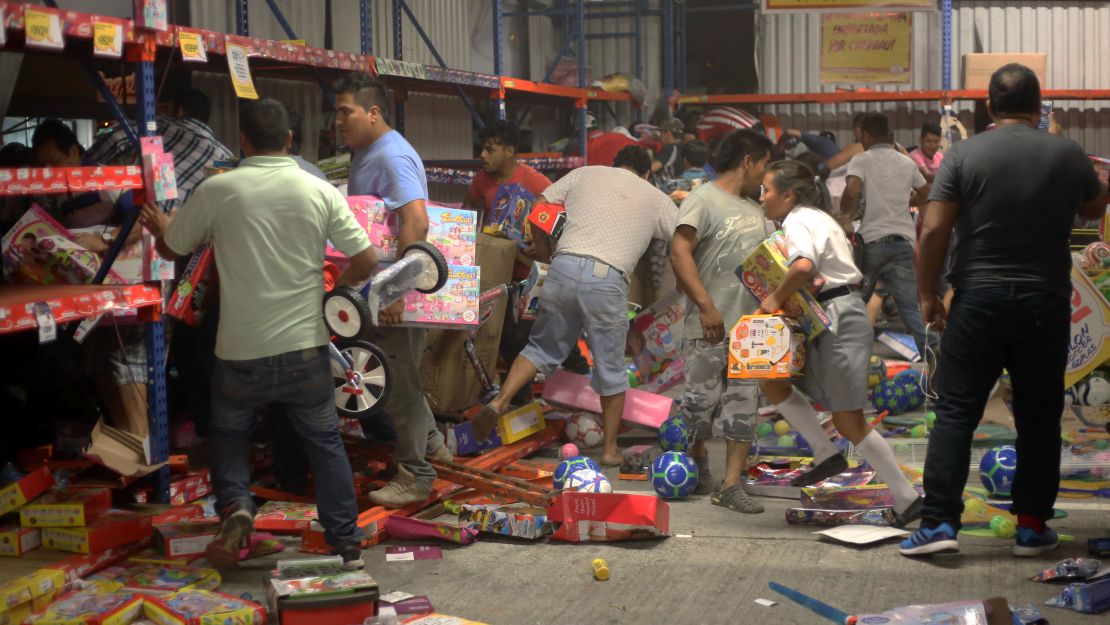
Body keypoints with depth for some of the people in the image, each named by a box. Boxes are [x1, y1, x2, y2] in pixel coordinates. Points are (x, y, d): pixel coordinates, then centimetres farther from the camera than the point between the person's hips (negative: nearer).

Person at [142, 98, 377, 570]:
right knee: (325, 443, 16)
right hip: (305, 349, 1)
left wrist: (161, 228, 31)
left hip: (242, 353, -1)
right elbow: (366, 261, -3)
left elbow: (172, 249, 8)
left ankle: (235, 506, -3)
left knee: (229, 435, 21)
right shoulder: (320, 192, -3)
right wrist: (339, 285, 19)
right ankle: (347, 544, 17)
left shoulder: (217, 190, -7)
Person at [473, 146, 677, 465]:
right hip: (607, 279, -1)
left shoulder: (585, 174, 19)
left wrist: (542, 250, 29)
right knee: (611, 367, 13)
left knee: (542, 348, 20)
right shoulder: (657, 199, 17)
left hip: (564, 267, 2)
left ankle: (499, 401, 2)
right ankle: (610, 448, 20)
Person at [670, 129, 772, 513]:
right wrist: (706, 305, -23)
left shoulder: (754, 209, 19)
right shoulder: (702, 200, -7)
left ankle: (731, 486, 4)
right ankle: (697, 467, 23)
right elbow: (679, 254, -17)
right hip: (710, 326, -7)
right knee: (702, 401, 0)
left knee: (744, 404, 2)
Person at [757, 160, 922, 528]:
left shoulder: (797, 221, -11)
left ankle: (907, 500, 0)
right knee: (771, 379, 10)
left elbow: (803, 266, -31)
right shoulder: (817, 217, 20)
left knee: (848, 423, -6)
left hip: (839, 320, -10)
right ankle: (827, 455, 8)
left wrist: (776, 298, -16)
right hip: (835, 318, 10)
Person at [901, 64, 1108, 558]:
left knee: (956, 412, 2)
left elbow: (934, 230, -10)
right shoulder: (1069, 155, 1)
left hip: (979, 300, -1)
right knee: (1039, 417, 11)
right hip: (1046, 304, 2)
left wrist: (927, 294, 0)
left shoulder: (965, 154, -5)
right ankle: (1032, 527, 14)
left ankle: (940, 523, -4)